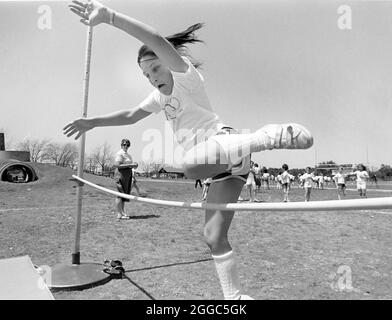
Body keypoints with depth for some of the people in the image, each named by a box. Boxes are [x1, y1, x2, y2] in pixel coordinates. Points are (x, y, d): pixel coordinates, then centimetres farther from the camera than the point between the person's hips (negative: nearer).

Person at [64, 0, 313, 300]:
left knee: (190, 164, -43)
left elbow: (158, 42, -18)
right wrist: (92, 122, 28)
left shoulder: (185, 75, 0)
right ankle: (235, 297, 14)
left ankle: (272, 135, -30)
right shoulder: (160, 96, 25)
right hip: (219, 164, 8)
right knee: (215, 238, 2)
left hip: (223, 139, -8)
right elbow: (130, 115, 32)